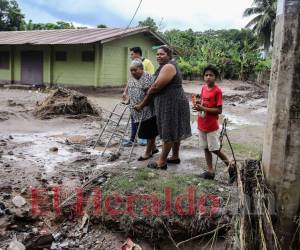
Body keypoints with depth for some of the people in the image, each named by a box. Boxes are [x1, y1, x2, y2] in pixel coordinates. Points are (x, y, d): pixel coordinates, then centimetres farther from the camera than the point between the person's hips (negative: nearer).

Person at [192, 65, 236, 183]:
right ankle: (210, 171, 23)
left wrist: (203, 109, -24)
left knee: (215, 149, 1)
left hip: (212, 126, -7)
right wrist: (198, 105, -3)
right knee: (206, 148, 12)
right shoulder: (203, 88, 6)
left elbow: (219, 110, -18)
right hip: (201, 125, 7)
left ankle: (231, 167, 19)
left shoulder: (217, 91, -16)